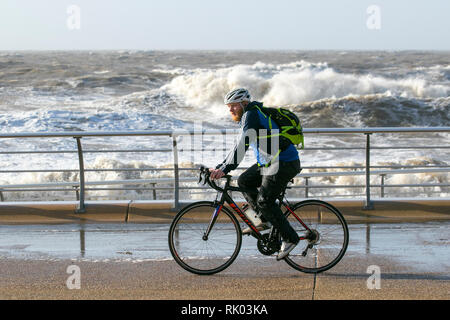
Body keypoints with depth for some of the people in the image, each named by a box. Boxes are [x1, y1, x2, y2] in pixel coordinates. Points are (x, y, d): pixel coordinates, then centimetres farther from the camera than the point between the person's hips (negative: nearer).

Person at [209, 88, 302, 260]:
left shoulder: (252, 114, -15)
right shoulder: (247, 117, 18)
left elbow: (242, 145, -26)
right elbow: (238, 147, 22)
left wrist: (225, 169, -32)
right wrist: (218, 168, 15)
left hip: (285, 163, -10)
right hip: (269, 162, 10)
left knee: (264, 201, -12)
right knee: (243, 181, 10)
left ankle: (290, 238, -3)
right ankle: (264, 220, 13)